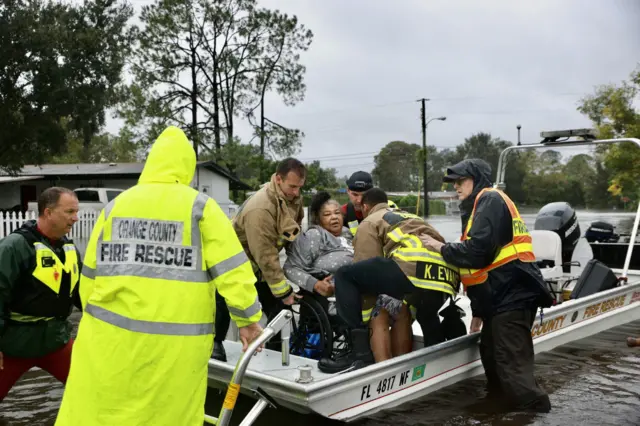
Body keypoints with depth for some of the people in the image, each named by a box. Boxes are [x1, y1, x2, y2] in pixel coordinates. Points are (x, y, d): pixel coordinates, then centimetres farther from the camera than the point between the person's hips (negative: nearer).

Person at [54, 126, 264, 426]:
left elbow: (90, 275, 11)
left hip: (113, 333, 2)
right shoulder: (199, 207, -2)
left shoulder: (116, 205, 7)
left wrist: (99, 319, 23)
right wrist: (248, 318, 1)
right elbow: (231, 269, -7)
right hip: (177, 340, -2)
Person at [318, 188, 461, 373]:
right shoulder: (411, 217, 41)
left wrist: (366, 315, 21)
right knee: (426, 315, 40)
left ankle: (361, 351, -2)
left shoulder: (370, 222, 20)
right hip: (448, 275, 8)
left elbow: (367, 267, 10)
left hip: (415, 268, -8)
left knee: (344, 276, 4)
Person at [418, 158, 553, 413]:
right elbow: (480, 258, 24)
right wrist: (478, 310, 23)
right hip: (503, 296, 11)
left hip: (512, 295, -11)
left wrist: (442, 248, -4)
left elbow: (478, 250, -20)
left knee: (512, 366, -13)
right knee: (491, 356, 18)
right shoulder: (479, 206, 25)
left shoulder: (490, 200, -6)